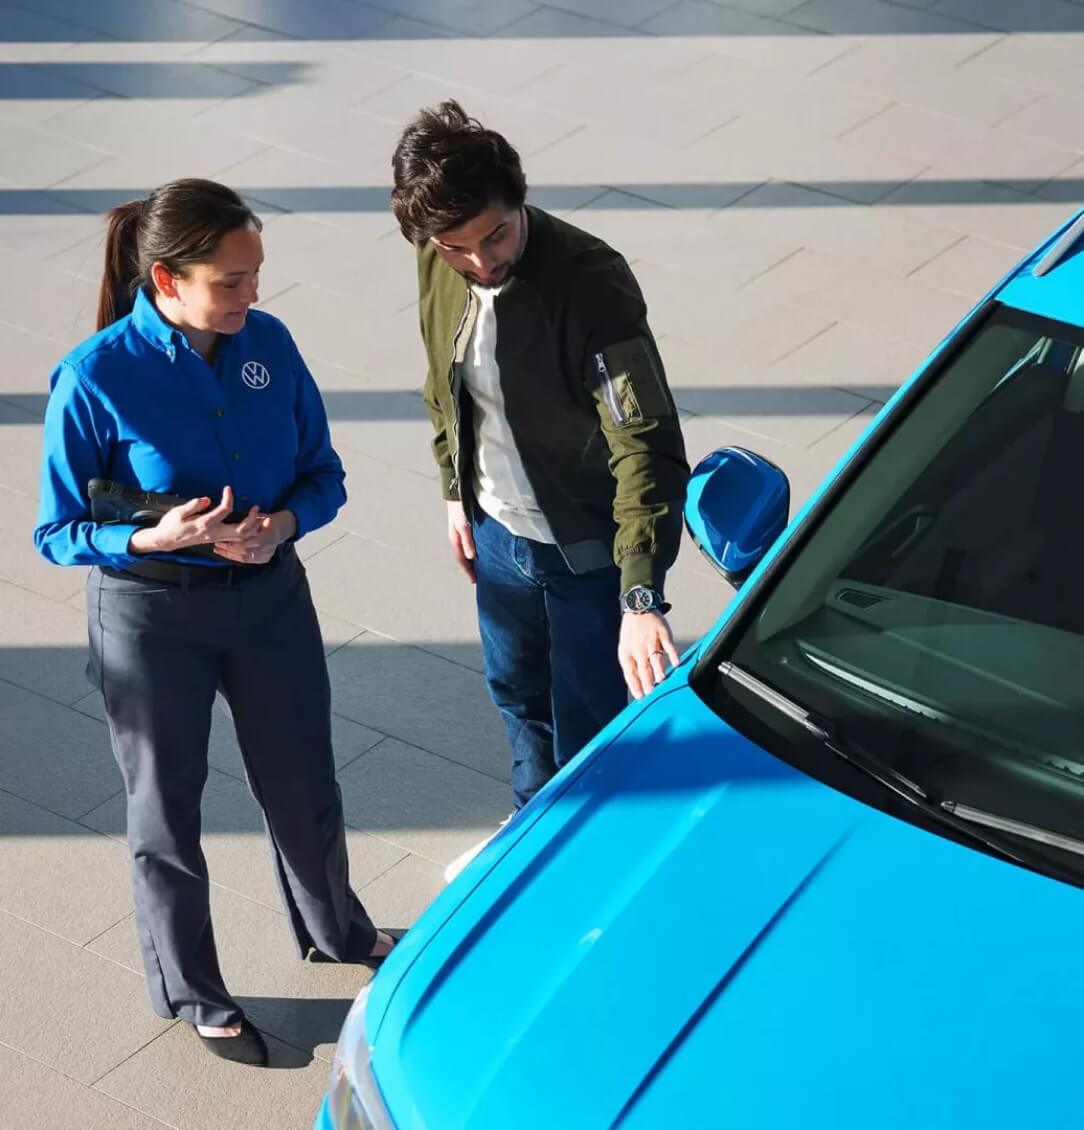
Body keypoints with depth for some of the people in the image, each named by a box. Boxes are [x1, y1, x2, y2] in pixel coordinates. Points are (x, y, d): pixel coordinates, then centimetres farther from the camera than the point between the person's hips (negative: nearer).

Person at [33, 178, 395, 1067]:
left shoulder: (269, 343, -10)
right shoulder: (95, 378, -22)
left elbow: (324, 476, 1)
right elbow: (59, 534, -13)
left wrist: (283, 523, -21)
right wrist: (153, 539, -30)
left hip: (270, 595, 4)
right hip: (152, 618, -4)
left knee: (305, 785, 20)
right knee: (167, 807, 14)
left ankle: (336, 932, 49)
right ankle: (190, 991, 37)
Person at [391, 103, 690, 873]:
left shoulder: (589, 283, -32)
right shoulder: (439, 266, -12)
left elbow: (648, 444, -37)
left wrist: (641, 599, -45)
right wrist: (457, 494, 14)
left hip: (589, 549, -6)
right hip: (500, 534, 7)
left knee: (590, 731, 8)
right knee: (518, 695, 28)